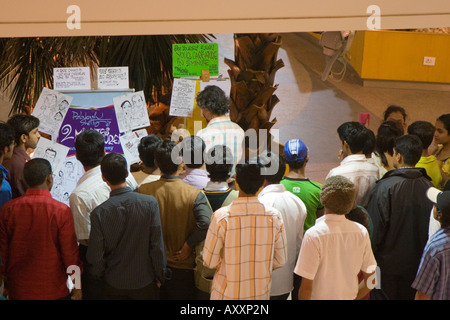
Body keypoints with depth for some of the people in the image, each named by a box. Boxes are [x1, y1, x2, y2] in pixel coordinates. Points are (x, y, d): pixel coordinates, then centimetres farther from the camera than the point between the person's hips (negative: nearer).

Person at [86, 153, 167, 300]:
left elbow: (96, 255, -10)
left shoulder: (99, 212, -16)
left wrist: (100, 276, 10)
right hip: (145, 281, 0)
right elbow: (157, 245, -12)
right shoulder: (150, 203, -17)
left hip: (114, 284, 0)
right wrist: (160, 276, 2)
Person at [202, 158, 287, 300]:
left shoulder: (221, 217, -18)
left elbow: (210, 261, -10)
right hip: (261, 293, 2)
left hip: (227, 294, -2)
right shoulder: (274, 216, -10)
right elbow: (280, 260, -2)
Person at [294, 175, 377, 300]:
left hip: (320, 296, -4)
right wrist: (354, 296, 14)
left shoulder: (314, 235, -19)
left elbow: (307, 286, -18)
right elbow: (370, 280, 1)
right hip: (349, 296, 4)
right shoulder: (361, 232, -6)